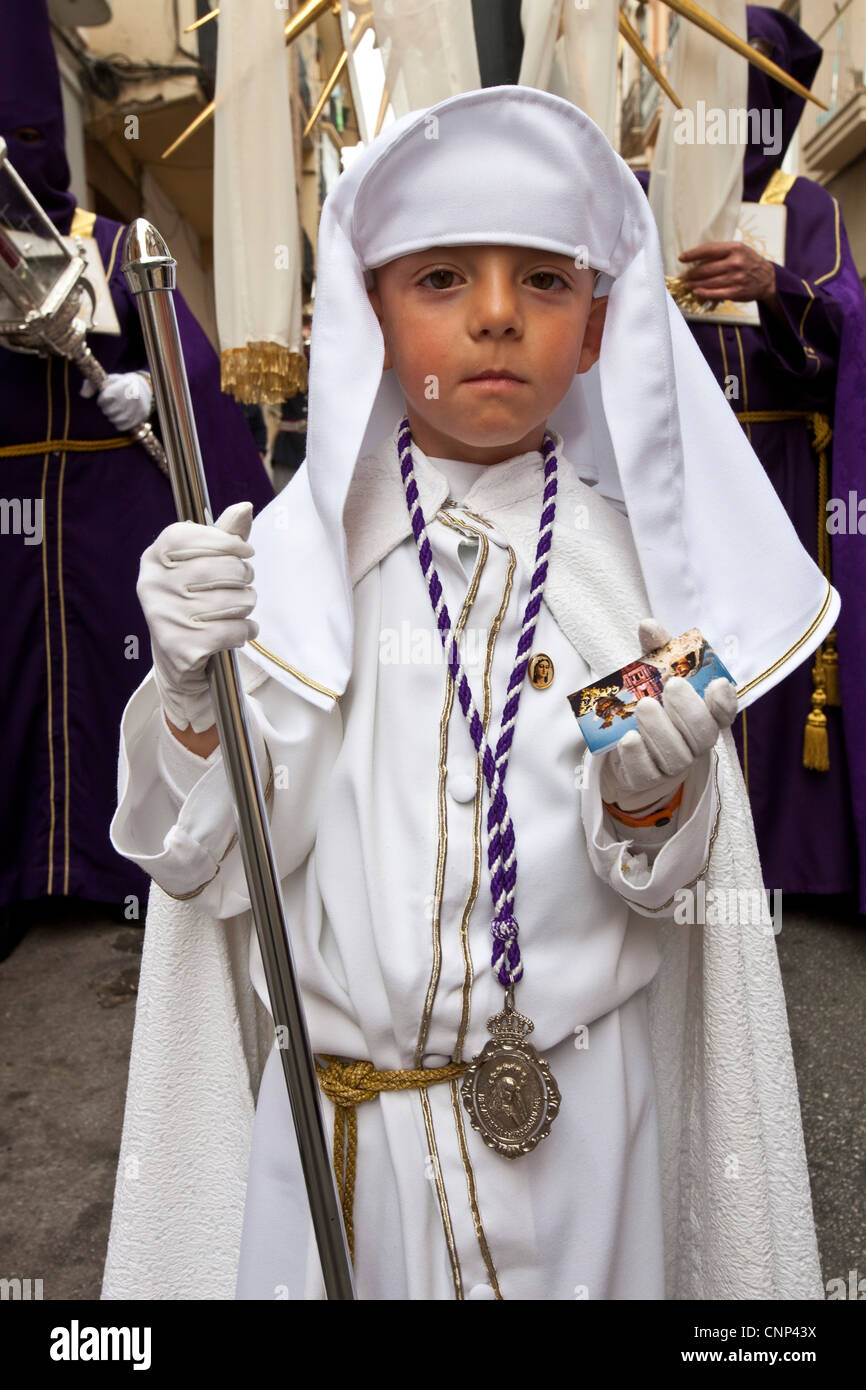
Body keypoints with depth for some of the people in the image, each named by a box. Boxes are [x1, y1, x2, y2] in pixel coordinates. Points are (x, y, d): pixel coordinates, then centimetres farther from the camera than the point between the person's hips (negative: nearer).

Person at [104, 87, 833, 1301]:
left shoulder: (628, 556, -6)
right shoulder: (291, 552, -9)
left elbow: (665, 886, -6)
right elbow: (205, 863, -11)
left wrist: (652, 792, -26)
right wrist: (191, 688, -27)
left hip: (574, 1107, 1)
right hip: (335, 1113, 0)